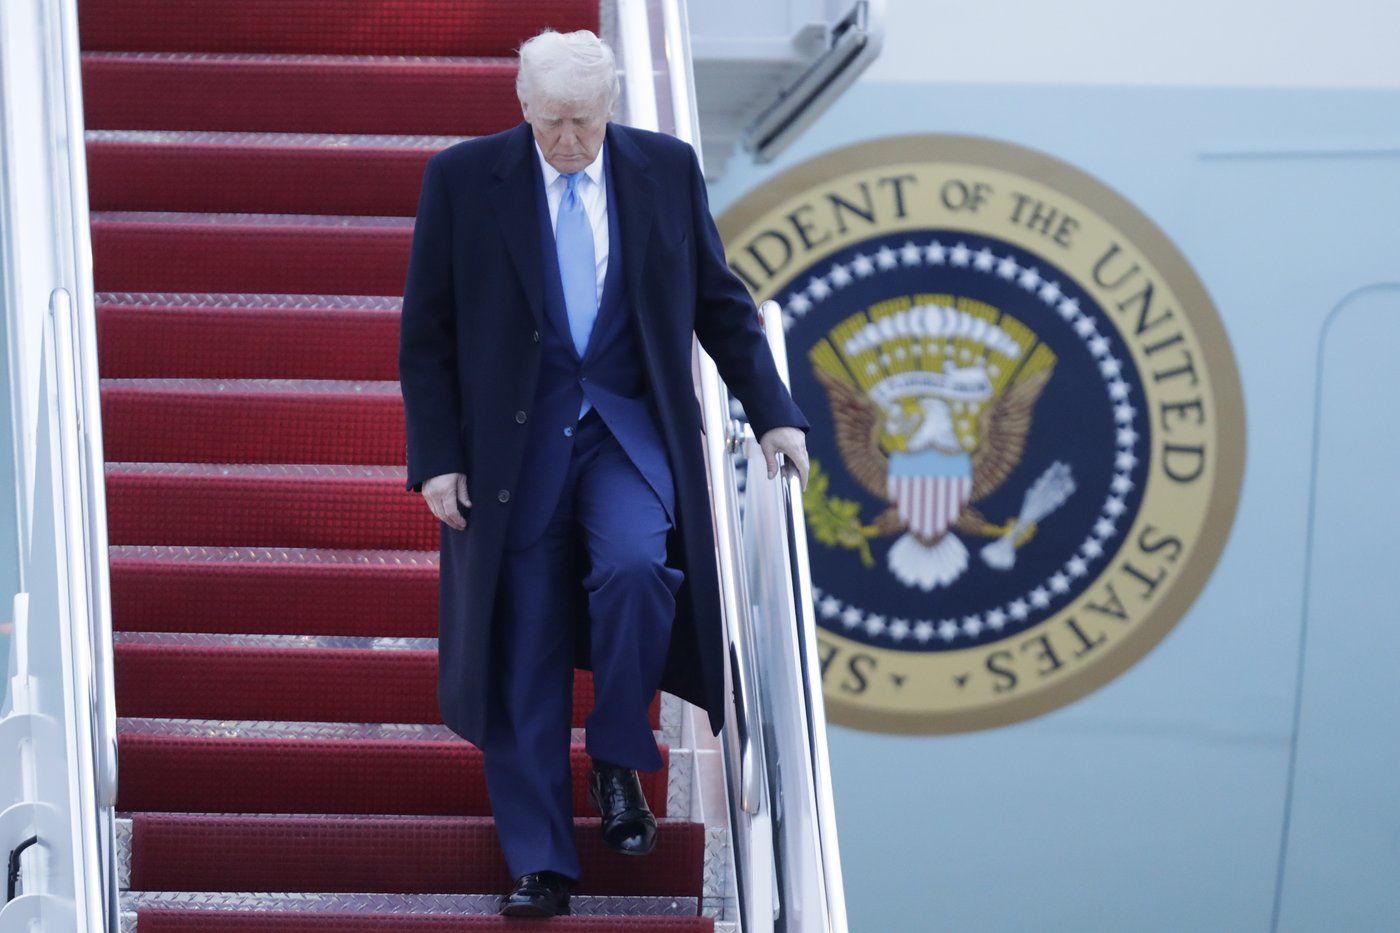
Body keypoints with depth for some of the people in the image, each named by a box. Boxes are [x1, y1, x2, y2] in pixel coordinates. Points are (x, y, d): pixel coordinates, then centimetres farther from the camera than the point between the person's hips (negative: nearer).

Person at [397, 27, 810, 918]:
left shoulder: (667, 169, 2)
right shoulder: (464, 178, -3)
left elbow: (721, 304, 10)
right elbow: (426, 335, 0)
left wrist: (773, 414, 2)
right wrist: (437, 457, -6)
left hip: (631, 425, 1)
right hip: (515, 437, -1)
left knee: (635, 566, -27)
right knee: (526, 653, -1)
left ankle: (618, 762, -4)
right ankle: (541, 862, 7)